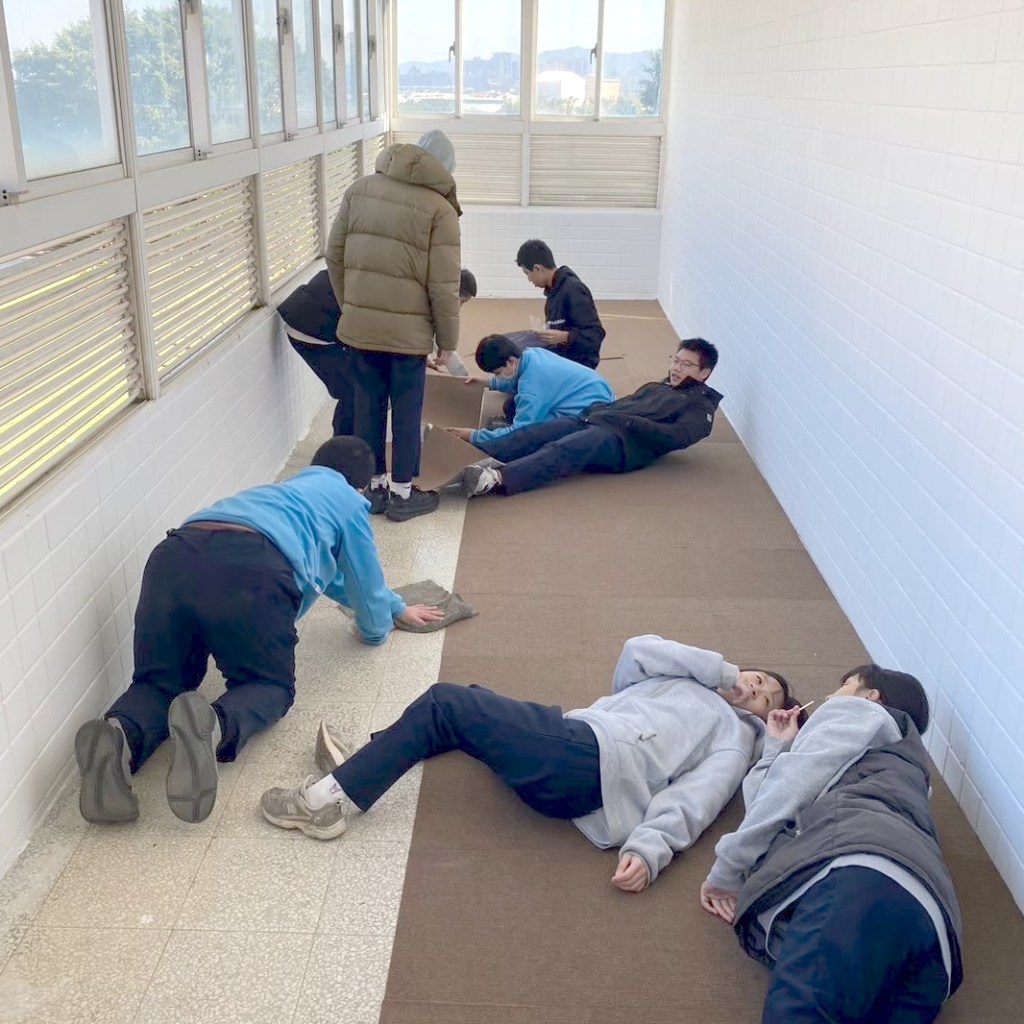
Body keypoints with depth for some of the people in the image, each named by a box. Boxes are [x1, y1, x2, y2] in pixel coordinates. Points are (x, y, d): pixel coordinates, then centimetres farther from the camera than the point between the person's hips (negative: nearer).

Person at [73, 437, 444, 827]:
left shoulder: (282, 490, 46)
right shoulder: (348, 501, 28)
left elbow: (331, 574, 59)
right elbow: (365, 581, 34)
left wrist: (398, 606, 70)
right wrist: (381, 622, 58)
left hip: (172, 559, 5)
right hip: (250, 571, -5)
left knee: (160, 681, 20)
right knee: (271, 684, 16)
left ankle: (121, 735, -16)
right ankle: (216, 726, -19)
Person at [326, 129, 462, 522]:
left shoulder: (360, 189, 6)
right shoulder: (439, 208, -8)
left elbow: (334, 256, 9)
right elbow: (444, 286, -10)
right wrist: (448, 340, 1)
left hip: (359, 325, 4)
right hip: (409, 330, -4)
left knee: (368, 408, 14)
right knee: (406, 412, 9)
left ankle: (375, 487, 26)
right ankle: (402, 494, 19)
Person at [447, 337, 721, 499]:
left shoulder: (700, 406, 13)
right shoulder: (656, 387, 36)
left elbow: (677, 437, -6)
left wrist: (628, 421, -12)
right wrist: (594, 409, 9)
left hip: (623, 441, -7)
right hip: (591, 420, 7)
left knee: (564, 449, -34)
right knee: (537, 434, -20)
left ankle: (495, 479, -55)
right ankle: (479, 463, -36)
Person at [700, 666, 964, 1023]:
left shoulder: (857, 712, 28)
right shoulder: (900, 760, 49)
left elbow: (792, 783, 9)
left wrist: (728, 868, 11)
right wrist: (779, 744, 56)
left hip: (861, 875, -8)